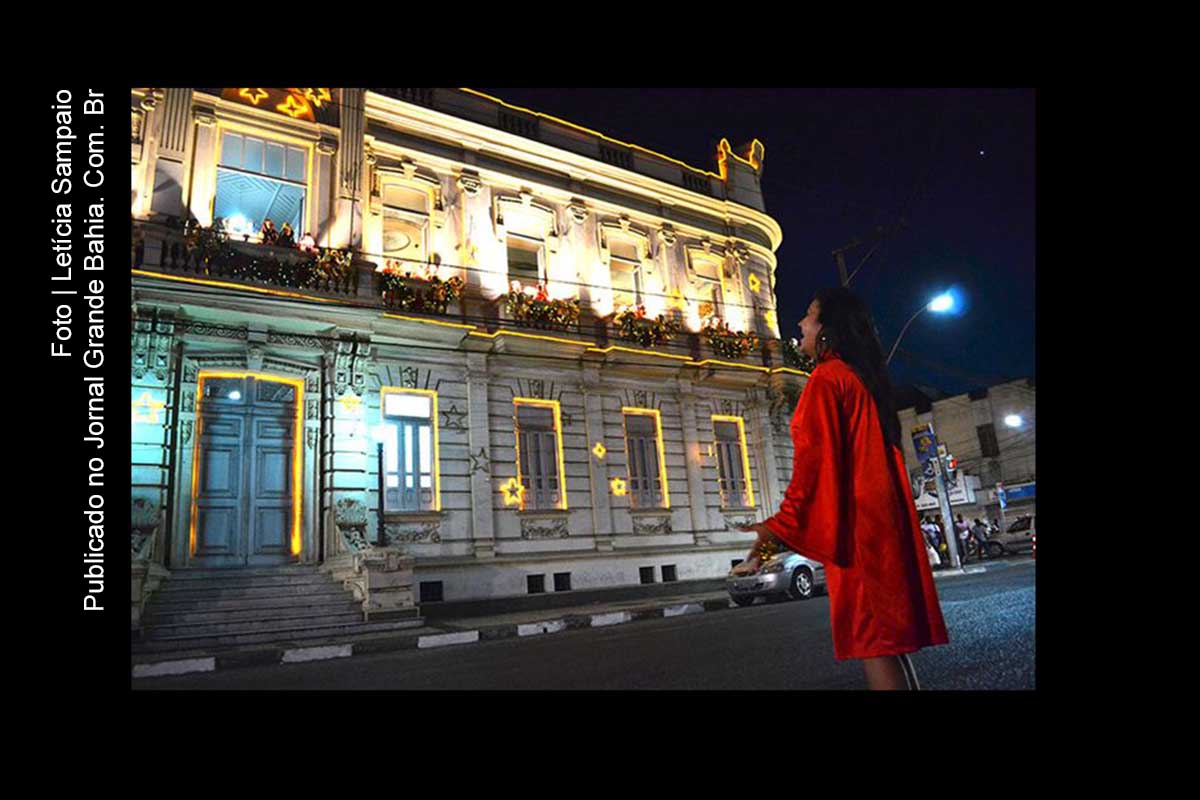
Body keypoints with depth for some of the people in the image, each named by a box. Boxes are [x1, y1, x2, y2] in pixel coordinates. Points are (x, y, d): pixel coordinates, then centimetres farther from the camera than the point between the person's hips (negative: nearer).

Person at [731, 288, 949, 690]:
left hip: (856, 522, -9)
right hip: (882, 518, 9)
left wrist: (781, 525, -17)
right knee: (889, 638, 12)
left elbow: (815, 458, -17)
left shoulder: (827, 376, -7)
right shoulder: (864, 377, 20)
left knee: (872, 641, -8)